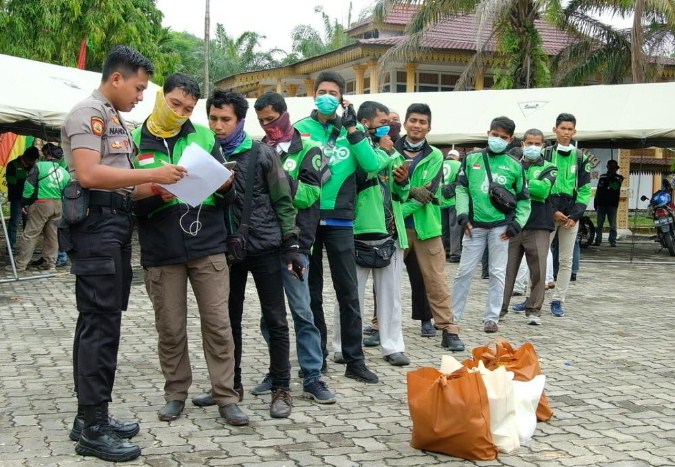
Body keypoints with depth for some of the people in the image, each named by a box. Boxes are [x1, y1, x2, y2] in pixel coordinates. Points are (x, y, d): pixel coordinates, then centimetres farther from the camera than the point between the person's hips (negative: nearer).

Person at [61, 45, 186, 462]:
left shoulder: (116, 119, 20)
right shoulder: (88, 113, -9)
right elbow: (89, 174, -22)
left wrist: (153, 190, 6)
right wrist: (152, 175, -20)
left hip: (116, 224, 10)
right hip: (95, 225, -10)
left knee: (102, 321, 12)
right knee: (100, 323, -9)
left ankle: (92, 415, 21)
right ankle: (93, 429, -4)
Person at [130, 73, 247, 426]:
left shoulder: (204, 137, 5)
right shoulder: (135, 142, 1)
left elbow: (227, 197, 7)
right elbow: (131, 202, -2)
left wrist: (226, 187, -15)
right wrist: (157, 194, -20)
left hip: (208, 246, 1)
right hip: (161, 251, 0)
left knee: (218, 324, 2)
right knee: (170, 328, 8)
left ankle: (226, 397, 11)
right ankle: (176, 393, 24)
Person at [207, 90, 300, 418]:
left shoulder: (262, 154, -3)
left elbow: (283, 202, -2)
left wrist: (291, 246, -6)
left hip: (264, 247, -3)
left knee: (275, 319, 0)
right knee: (229, 319, 11)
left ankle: (281, 389, 8)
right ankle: (231, 384, 24)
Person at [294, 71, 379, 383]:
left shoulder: (350, 130, 9)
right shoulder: (300, 129, 4)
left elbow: (372, 165, -5)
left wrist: (352, 128, -9)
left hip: (340, 220, 1)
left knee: (348, 292, 2)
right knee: (311, 293, 7)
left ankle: (354, 360, 9)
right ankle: (316, 356, 17)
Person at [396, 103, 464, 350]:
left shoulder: (435, 156, 3)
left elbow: (428, 191, -8)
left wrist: (399, 211, -16)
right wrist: (412, 191, -25)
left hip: (426, 225, 0)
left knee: (436, 280, 2)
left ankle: (449, 330, 7)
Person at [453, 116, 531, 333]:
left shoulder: (514, 166, 4)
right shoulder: (472, 159, 4)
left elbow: (523, 199, 9)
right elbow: (462, 188, 5)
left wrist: (517, 224, -2)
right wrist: (463, 215, -5)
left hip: (501, 226, 0)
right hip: (475, 225, 0)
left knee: (497, 273, 5)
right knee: (465, 271, 3)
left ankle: (491, 317, 13)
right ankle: (452, 315, 12)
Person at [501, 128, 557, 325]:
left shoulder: (548, 168, 9)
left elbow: (544, 189, -10)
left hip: (538, 226, 0)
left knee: (538, 270, 0)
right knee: (507, 268, 2)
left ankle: (533, 310, 11)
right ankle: (500, 308, 10)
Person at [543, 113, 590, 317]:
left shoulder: (580, 158, 7)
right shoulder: (545, 154, 1)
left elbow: (584, 189, 6)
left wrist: (575, 215, -7)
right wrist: (552, 212, -11)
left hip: (571, 216, 2)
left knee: (566, 260, 4)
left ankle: (558, 300, 11)